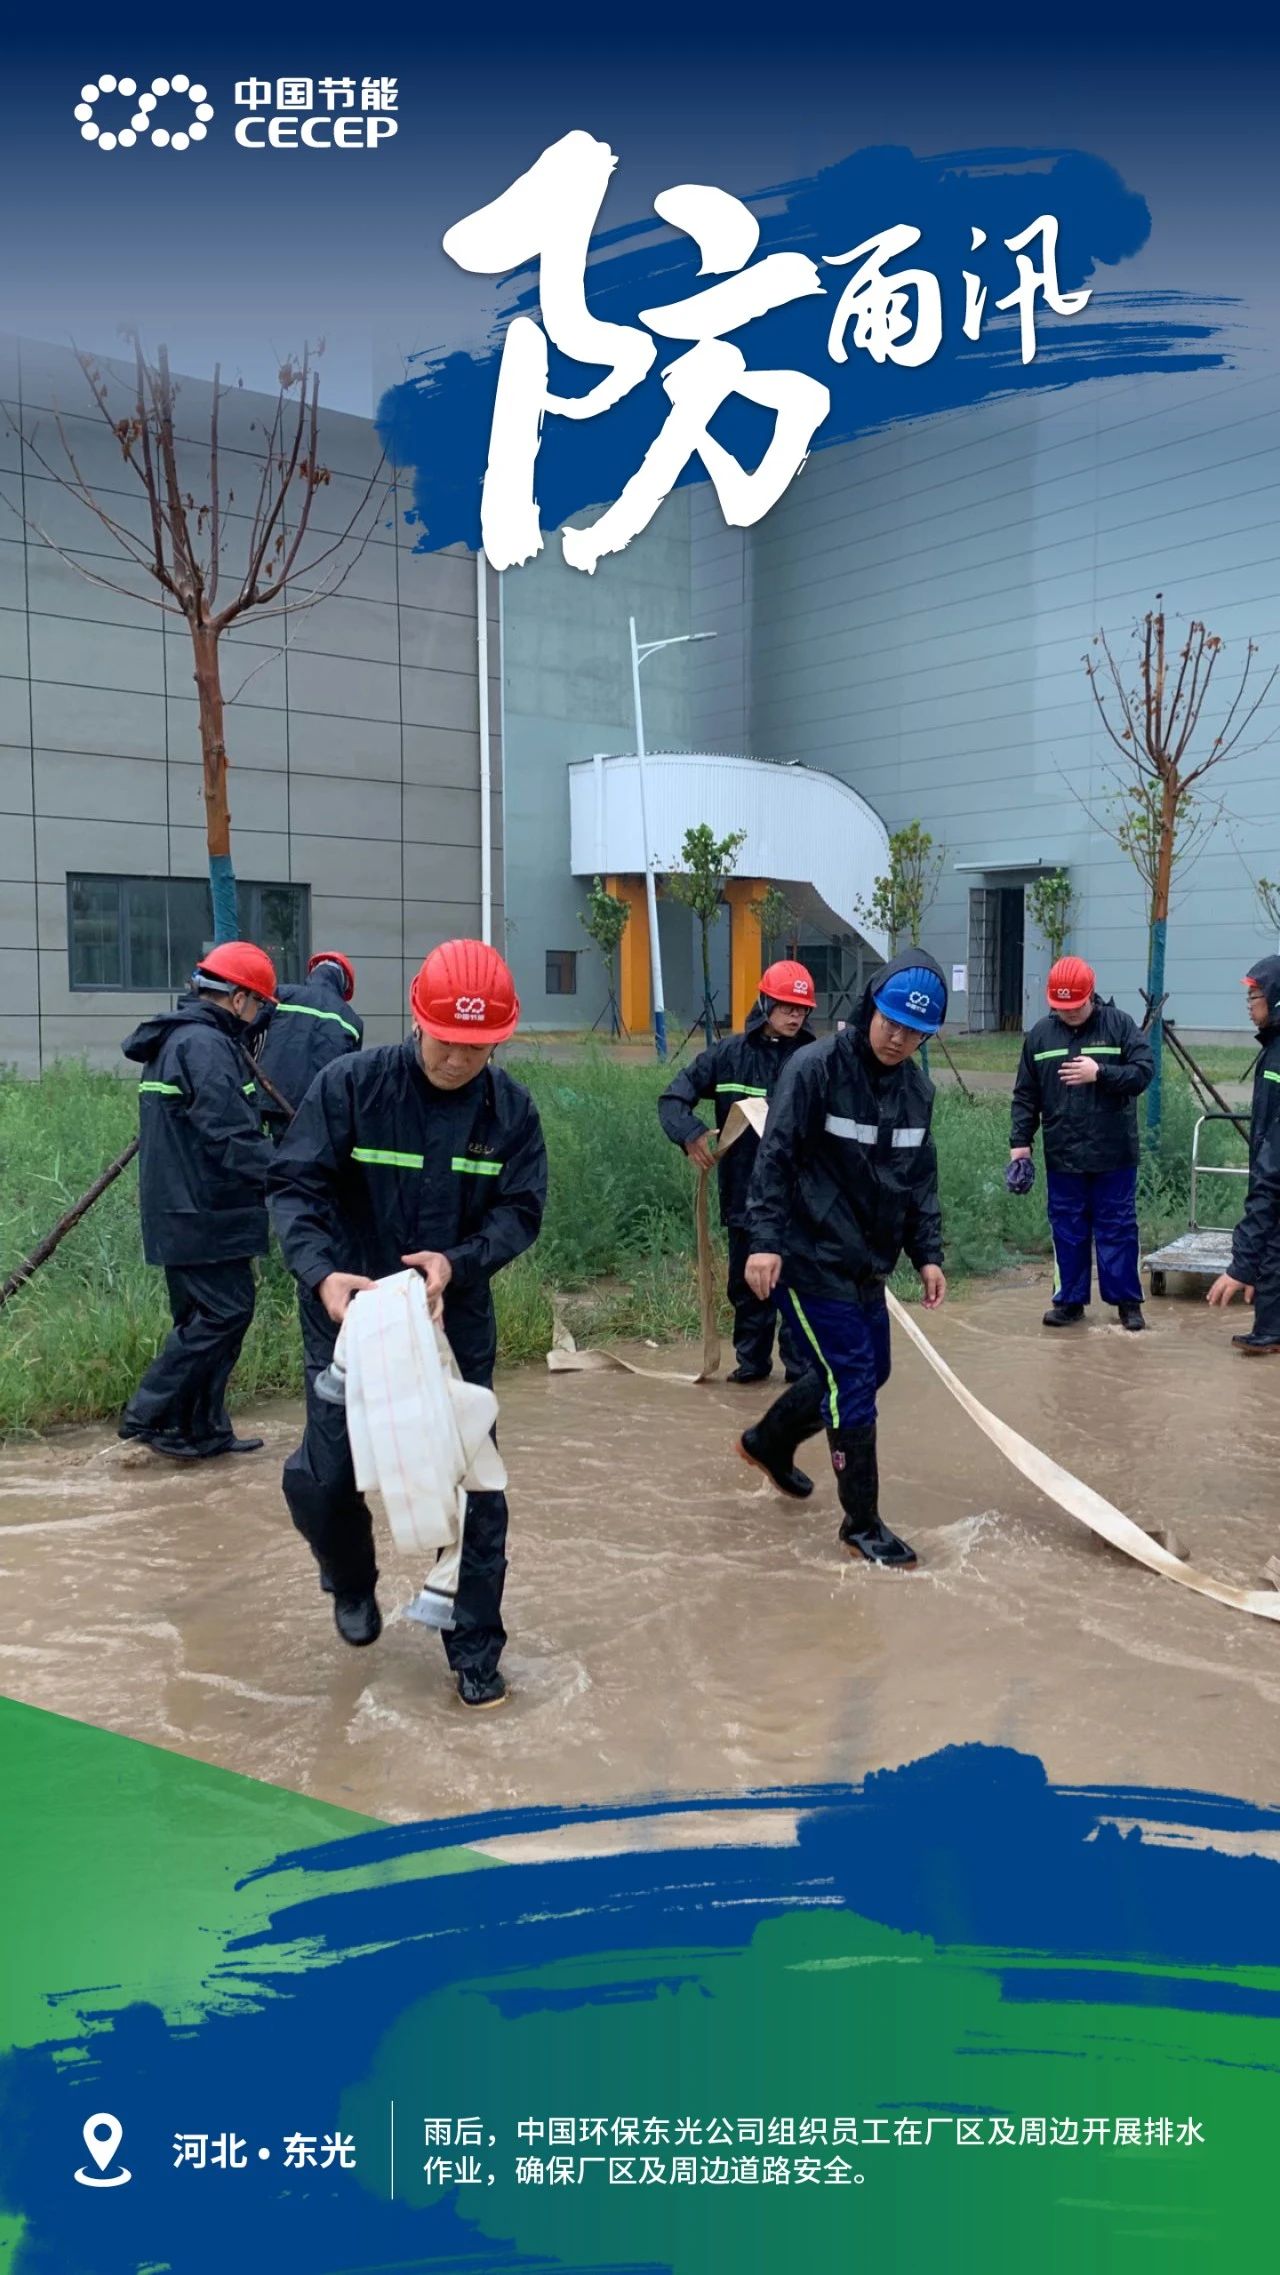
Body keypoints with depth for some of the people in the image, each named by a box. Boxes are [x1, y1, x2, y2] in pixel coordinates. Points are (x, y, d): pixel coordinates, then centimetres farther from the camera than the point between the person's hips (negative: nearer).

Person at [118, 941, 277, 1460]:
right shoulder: (206, 1044, -17)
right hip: (204, 1216, -11)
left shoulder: (173, 1039, 16)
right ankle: (150, 1413, 0)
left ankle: (203, 1431, 19)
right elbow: (233, 1138, -24)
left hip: (178, 1211, 11)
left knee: (205, 1317, 14)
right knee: (225, 1311, -5)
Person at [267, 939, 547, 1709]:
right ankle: (352, 1579, 38)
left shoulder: (511, 1107, -7)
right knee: (325, 1476, 2)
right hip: (351, 1315, -1)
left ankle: (476, 1651, 22)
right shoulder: (350, 1083, -14)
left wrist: (458, 1261, -26)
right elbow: (295, 1185, -14)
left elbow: (520, 1211, -6)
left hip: (457, 1322, 2)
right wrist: (321, 1272, -31)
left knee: (472, 1486, 5)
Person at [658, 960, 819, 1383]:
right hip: (744, 1193, 2)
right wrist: (690, 1133, -14)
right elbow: (673, 1098, 3)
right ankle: (751, 1361, 28)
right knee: (747, 1284, 14)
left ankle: (802, 1366, 16)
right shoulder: (729, 1054, 2)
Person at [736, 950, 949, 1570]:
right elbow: (775, 1159, -17)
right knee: (853, 1381, -6)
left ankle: (769, 1442, 41)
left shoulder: (918, 1090, 5)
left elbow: (920, 1179, 14)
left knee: (868, 1372, 17)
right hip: (808, 1258, -8)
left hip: (867, 1264, 8)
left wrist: (927, 1254, 9)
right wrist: (764, 1240, -23)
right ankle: (862, 1526, 8)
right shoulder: (815, 1070, -16)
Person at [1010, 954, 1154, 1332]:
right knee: (1068, 1231, 9)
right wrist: (1020, 1141, 2)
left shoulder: (1119, 1025, -3)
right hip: (1062, 1158, 2)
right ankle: (1070, 1300, 19)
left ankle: (1127, 1301, 15)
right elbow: (1025, 1095, 8)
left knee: (1118, 1229, 5)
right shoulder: (1040, 1033, 4)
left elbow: (1144, 1072, -9)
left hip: (1114, 1156, -2)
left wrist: (1100, 1072, -20)